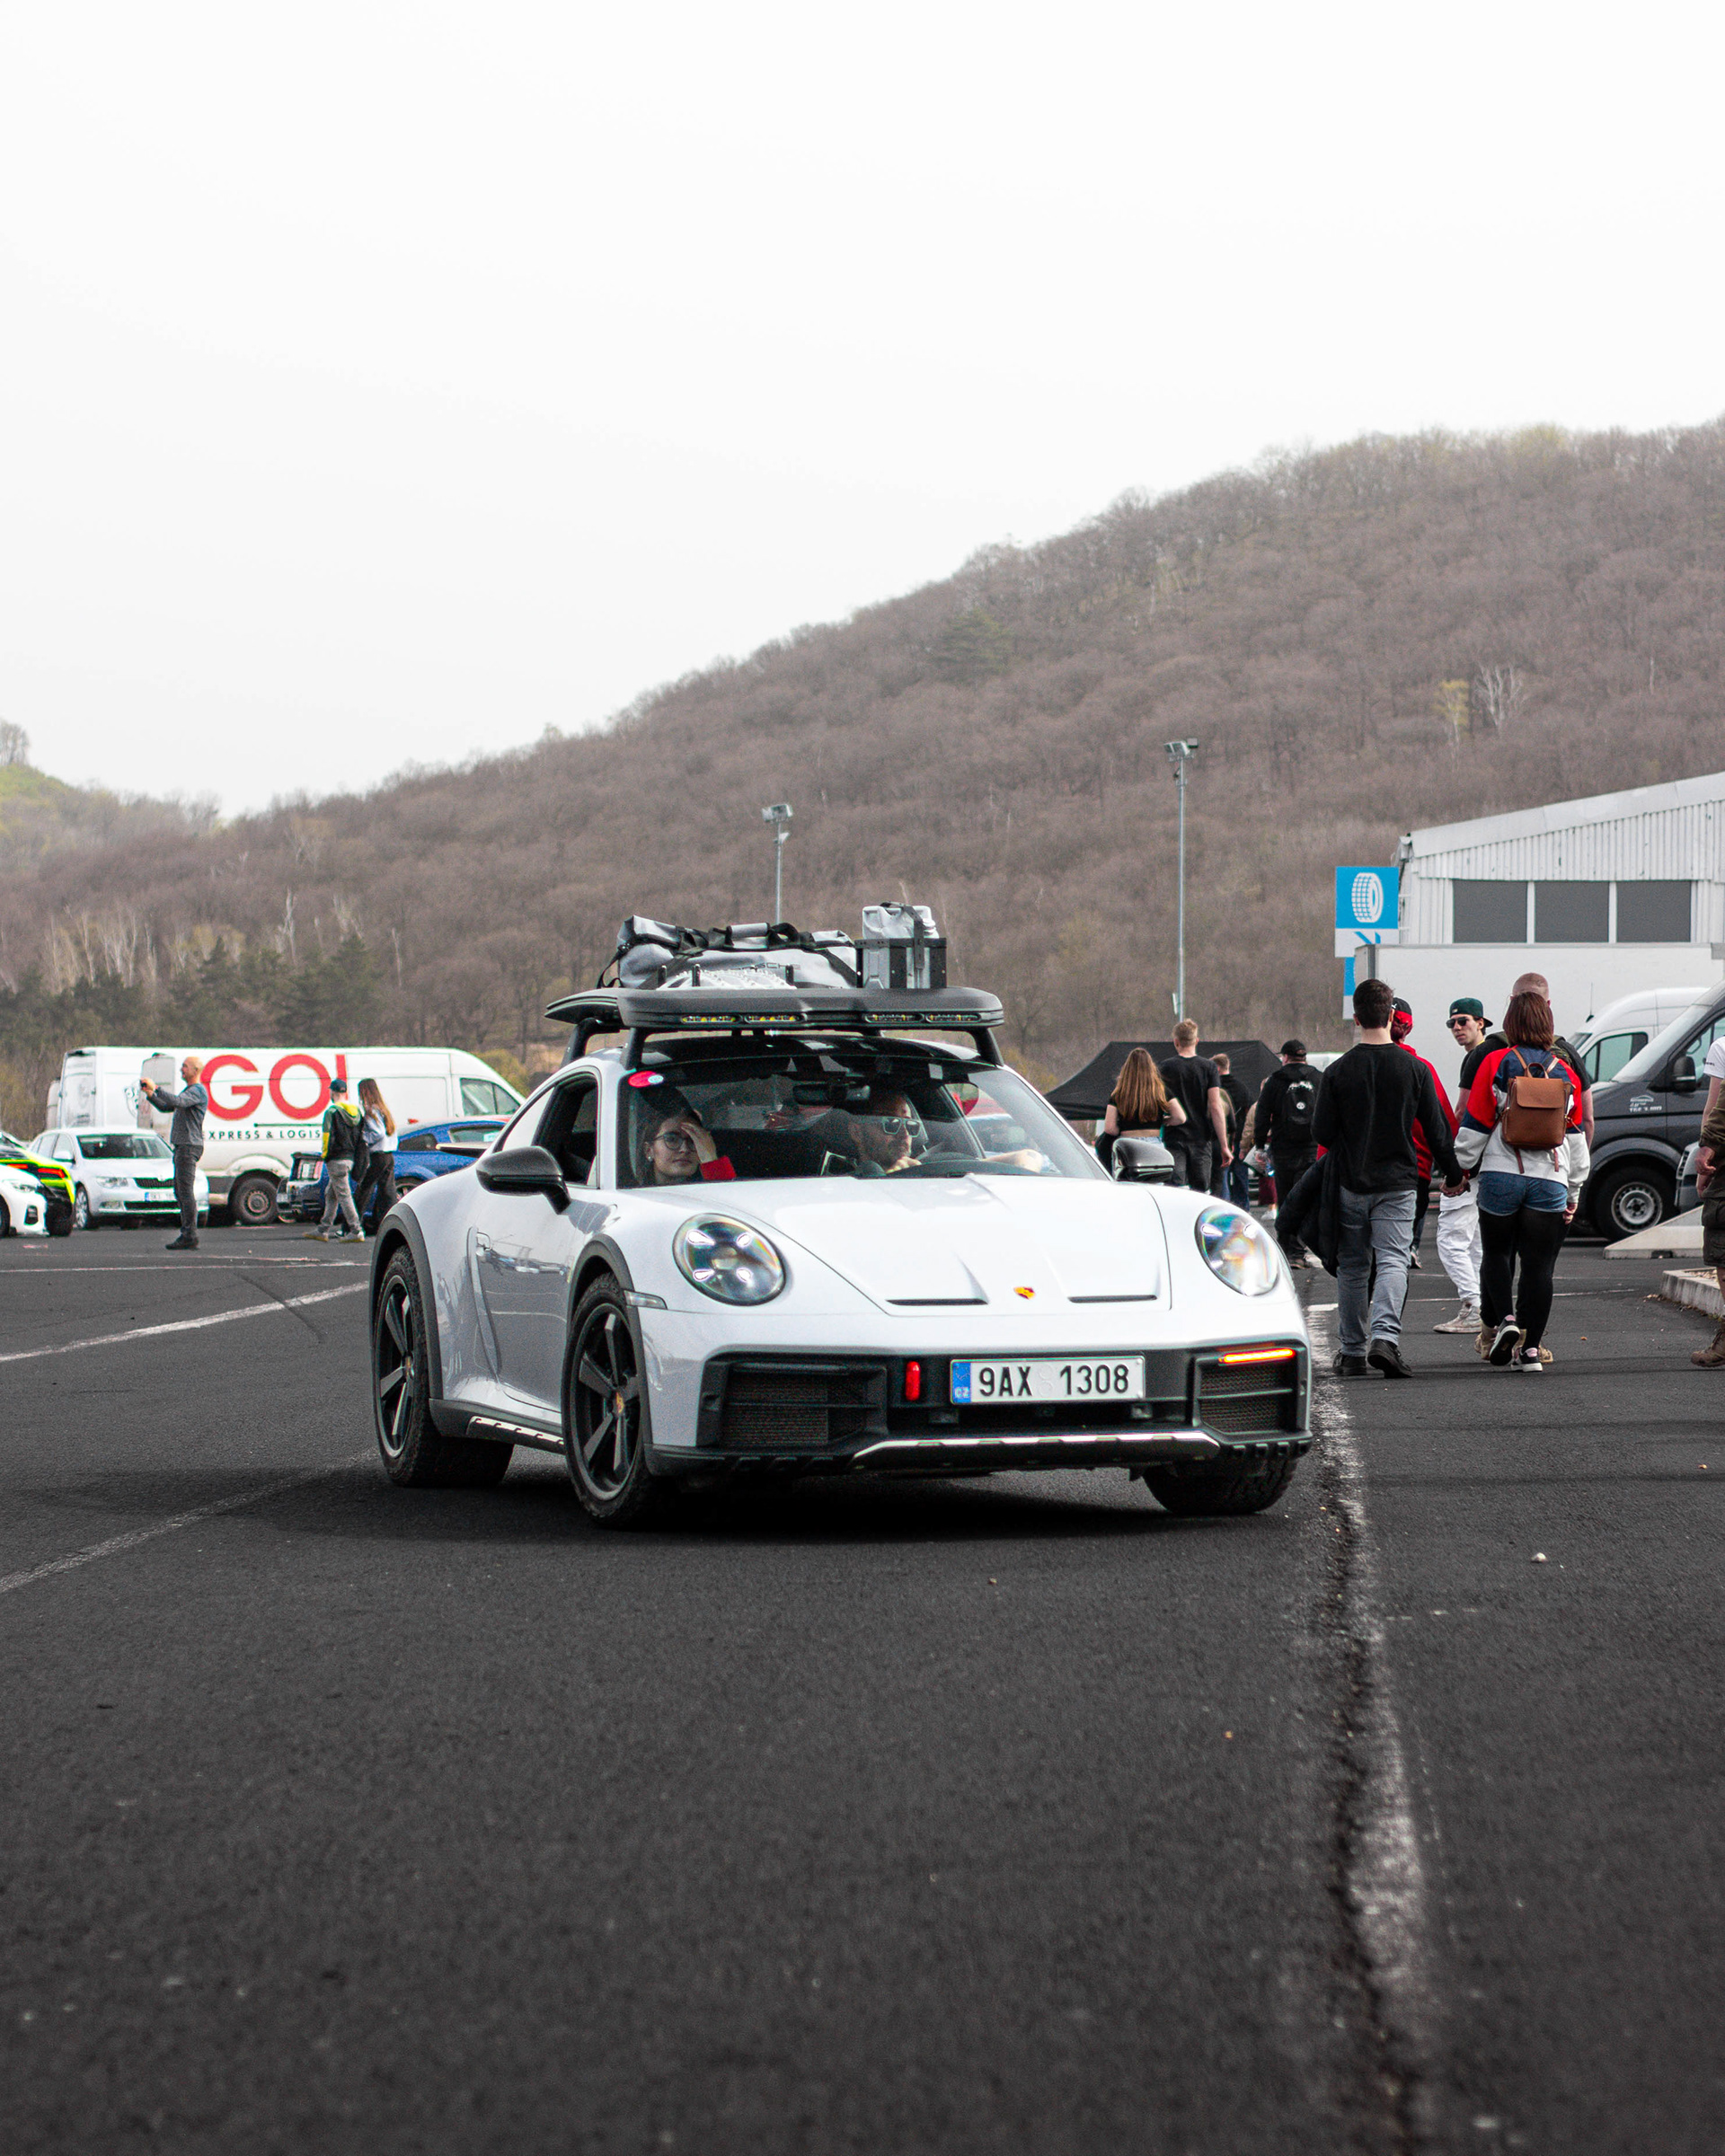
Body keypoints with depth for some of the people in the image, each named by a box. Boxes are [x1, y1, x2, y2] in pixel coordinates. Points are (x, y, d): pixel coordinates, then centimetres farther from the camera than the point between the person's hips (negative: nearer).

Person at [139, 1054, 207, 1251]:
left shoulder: (197, 1091, -11)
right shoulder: (188, 1091, 23)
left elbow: (177, 1102, -29)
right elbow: (167, 1107, 26)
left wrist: (156, 1088, -22)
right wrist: (150, 1094, 12)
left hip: (189, 1146, -11)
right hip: (181, 1147, 11)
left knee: (186, 1191, -12)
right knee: (180, 1191, 11)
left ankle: (189, 1237, -14)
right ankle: (187, 1234, 12)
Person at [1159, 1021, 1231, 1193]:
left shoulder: (1166, 1068, -1)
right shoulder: (1208, 1067, 0)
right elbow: (1216, 1107, -5)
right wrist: (1224, 1146, -3)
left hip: (1174, 1138, -1)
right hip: (1200, 1138, 1)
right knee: (1200, 1191, 8)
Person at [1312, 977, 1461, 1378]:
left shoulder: (1338, 1071, -5)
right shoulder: (1415, 1069, -4)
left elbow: (1321, 1133, -3)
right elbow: (1438, 1130, 1)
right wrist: (1452, 1174, 15)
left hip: (1350, 1183, 1)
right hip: (1398, 1183, -1)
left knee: (1352, 1268, 10)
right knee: (1393, 1261, -3)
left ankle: (1353, 1352, 15)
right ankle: (1384, 1337, -25)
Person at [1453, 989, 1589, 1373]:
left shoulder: (1495, 1064, -2)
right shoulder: (1565, 1073, 7)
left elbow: (1474, 1126, -1)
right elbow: (1575, 1137, 11)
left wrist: (1460, 1168, 12)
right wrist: (1574, 1191, 18)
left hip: (1500, 1178, -1)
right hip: (1550, 1183, 1)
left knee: (1497, 1254, 17)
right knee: (1538, 1265, 3)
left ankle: (1503, 1319, -5)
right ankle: (1529, 1348, 0)